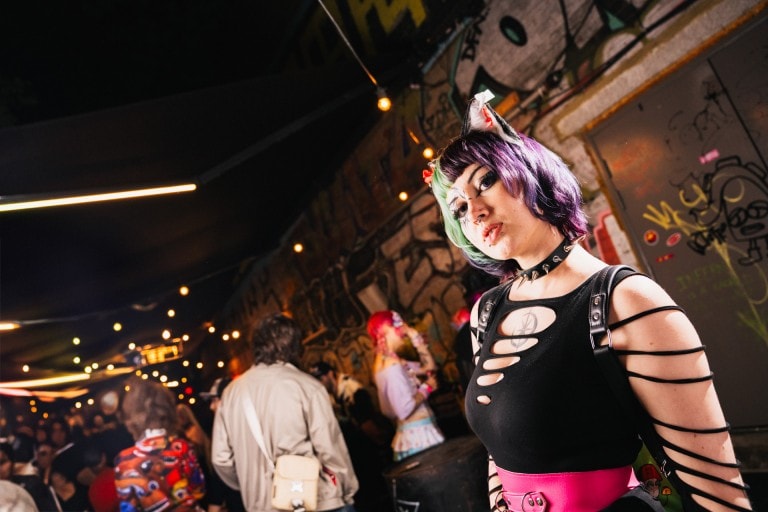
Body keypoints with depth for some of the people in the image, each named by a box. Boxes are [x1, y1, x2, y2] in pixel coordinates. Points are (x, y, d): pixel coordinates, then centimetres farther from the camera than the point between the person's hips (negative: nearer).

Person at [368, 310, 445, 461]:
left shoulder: (390, 361, 10)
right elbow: (405, 409, -26)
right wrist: (427, 387, -12)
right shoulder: (391, 366, -19)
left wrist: (415, 337, 6)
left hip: (417, 434, 10)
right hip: (418, 437, -10)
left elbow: (429, 366, 13)